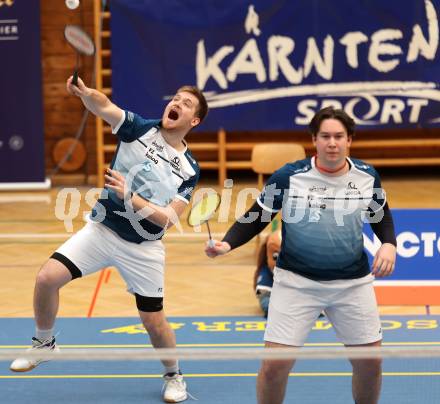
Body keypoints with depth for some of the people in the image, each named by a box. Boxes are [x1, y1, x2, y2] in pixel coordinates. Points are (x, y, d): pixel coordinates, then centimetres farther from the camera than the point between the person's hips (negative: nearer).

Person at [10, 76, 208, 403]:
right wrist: (85, 92, -47)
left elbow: (168, 219, -14)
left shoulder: (189, 169, -6)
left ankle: (174, 375, 31)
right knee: (47, 278, -13)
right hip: (101, 229, 1)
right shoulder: (141, 129, -5)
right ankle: (44, 343, 13)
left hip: (142, 247, -1)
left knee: (154, 321, 2)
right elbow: (103, 105, -24)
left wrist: (129, 196, -27)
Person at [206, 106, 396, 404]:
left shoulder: (367, 176, -4)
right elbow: (256, 218, -4)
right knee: (275, 365, -7)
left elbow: (381, 215, 15)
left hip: (353, 282, 3)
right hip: (297, 281, -3)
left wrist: (389, 244, -4)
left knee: (370, 362, 9)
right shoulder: (289, 177, -13)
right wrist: (227, 244, -20)